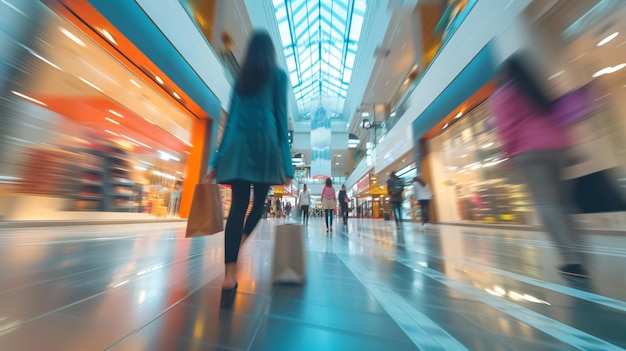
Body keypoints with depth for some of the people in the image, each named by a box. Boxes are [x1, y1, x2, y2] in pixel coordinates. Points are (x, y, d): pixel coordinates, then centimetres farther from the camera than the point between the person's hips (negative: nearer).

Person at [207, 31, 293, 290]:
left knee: (238, 204, -2)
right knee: (259, 200, 13)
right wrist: (286, 161, -2)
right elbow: (281, 117, 0)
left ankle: (230, 274, -2)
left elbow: (232, 118, 16)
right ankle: (241, 241, 9)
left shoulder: (240, 78, 23)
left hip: (239, 142, 4)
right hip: (264, 139, -3)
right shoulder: (278, 75, 13)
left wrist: (219, 159, 14)